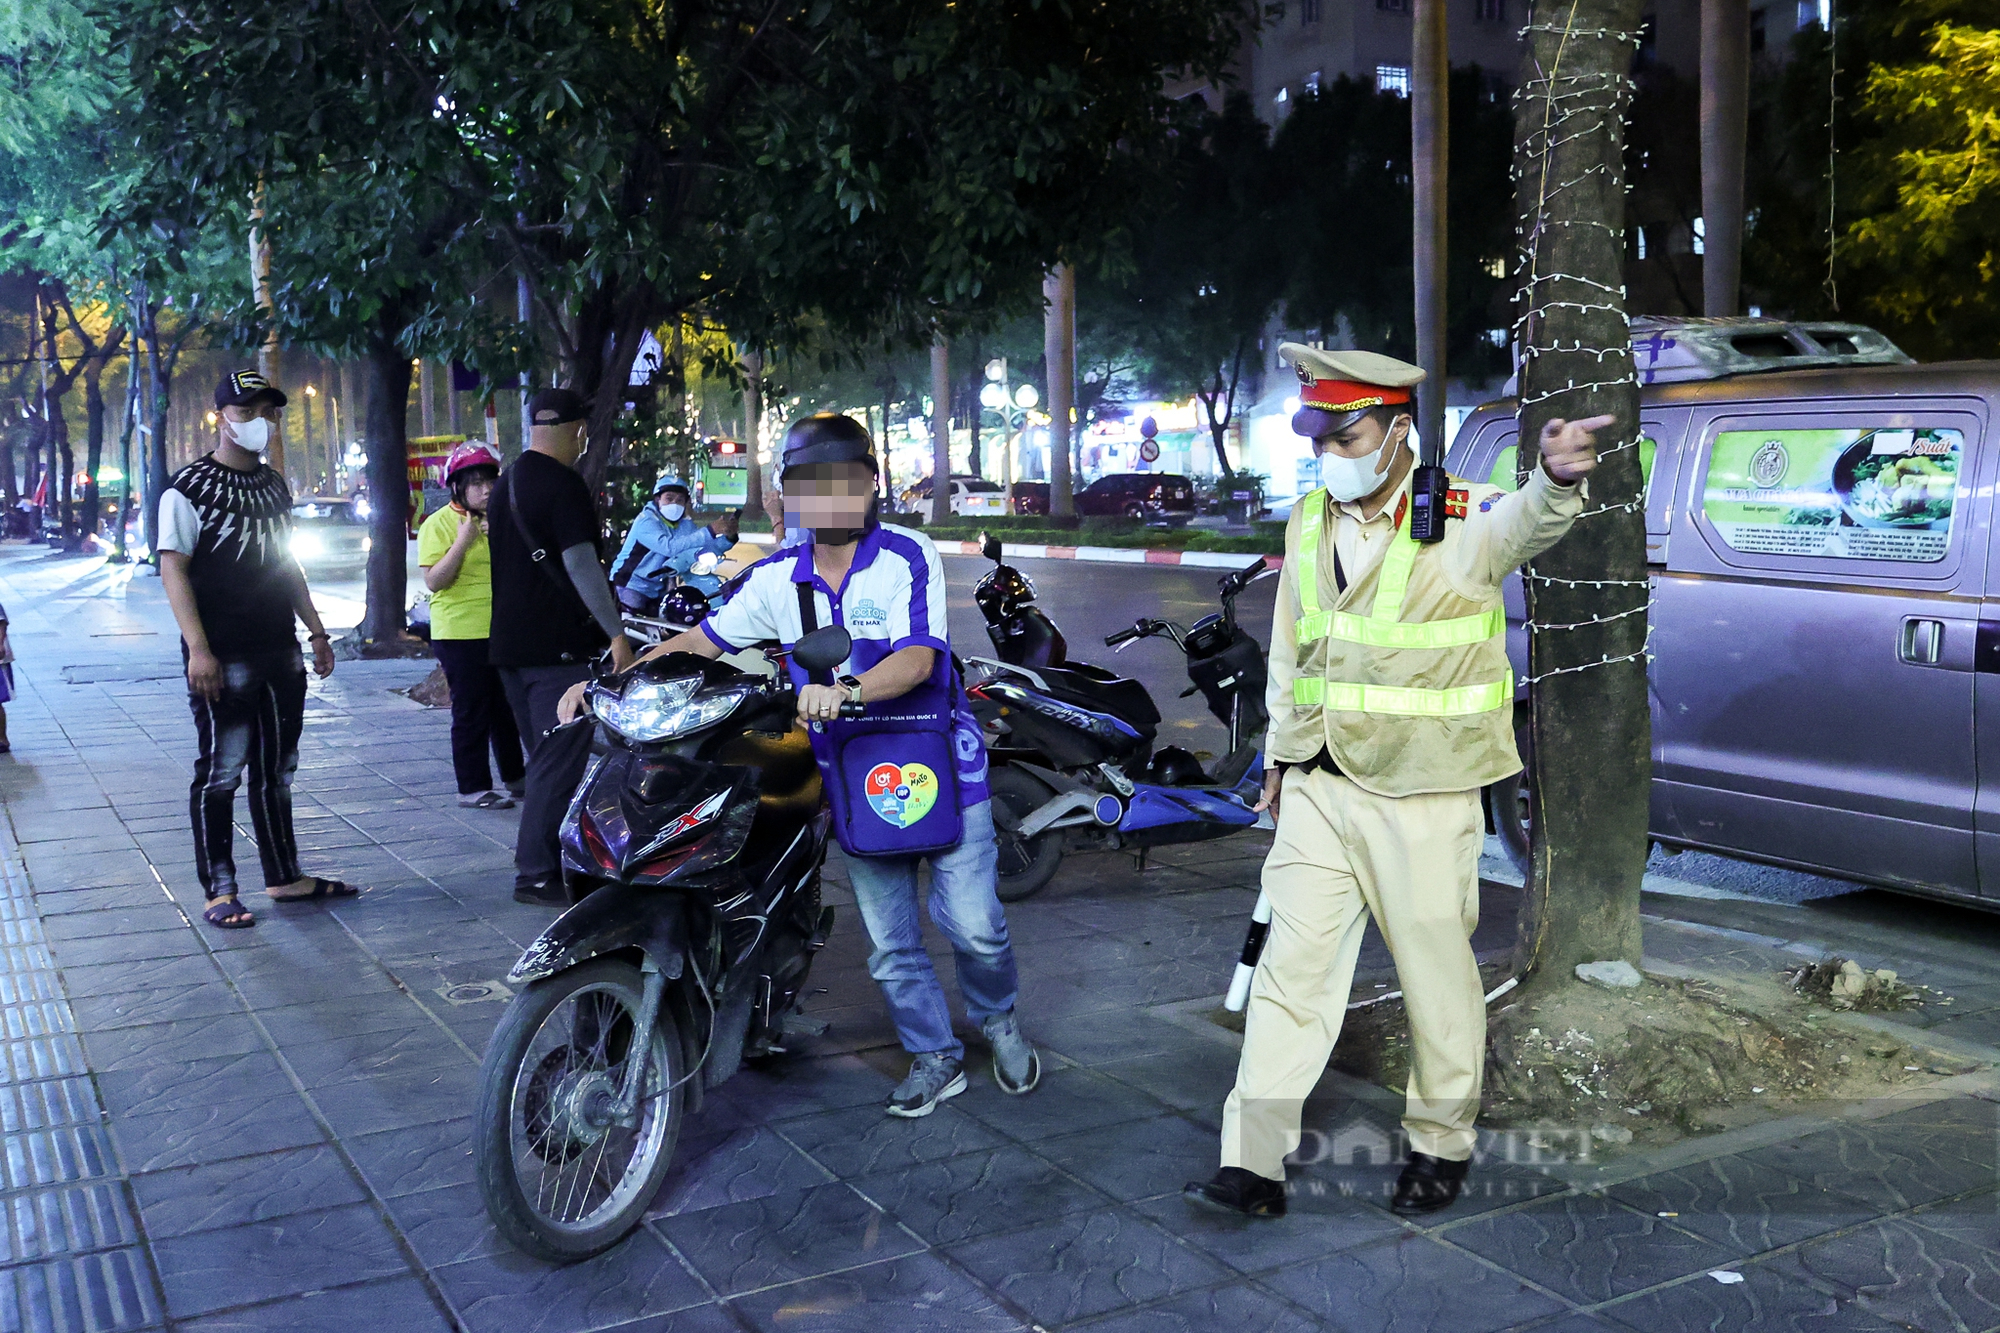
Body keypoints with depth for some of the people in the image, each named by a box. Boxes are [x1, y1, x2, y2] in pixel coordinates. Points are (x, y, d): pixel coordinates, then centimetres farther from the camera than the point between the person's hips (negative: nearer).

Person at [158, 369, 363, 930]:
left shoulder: (274, 484, 15)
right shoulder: (190, 488, -7)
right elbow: (174, 569, -12)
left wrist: (315, 630, 18)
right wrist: (198, 649, -20)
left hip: (280, 653, 7)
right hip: (223, 661, -7)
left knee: (276, 772, 13)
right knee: (220, 773, -3)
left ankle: (284, 877, 22)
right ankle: (219, 890, 3)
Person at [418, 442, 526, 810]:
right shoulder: (439, 524, -8)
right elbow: (434, 581, -16)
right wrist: (463, 540, -24)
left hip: (502, 631, 7)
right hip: (460, 634, -7)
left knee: (507, 710, 14)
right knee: (471, 713, -3)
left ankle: (514, 776, 26)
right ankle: (473, 787, 4)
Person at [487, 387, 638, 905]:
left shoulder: (505, 486, 17)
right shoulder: (563, 484, -12)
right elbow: (580, 564, -19)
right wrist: (617, 633, -19)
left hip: (510, 642, 9)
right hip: (557, 644, -9)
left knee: (542, 755, 17)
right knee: (560, 759, -7)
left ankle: (540, 858, 23)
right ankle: (536, 872, -7)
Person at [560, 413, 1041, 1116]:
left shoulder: (907, 557, -11)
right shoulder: (777, 576, 3)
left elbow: (916, 659, -22)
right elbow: (703, 639, 8)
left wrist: (847, 690, -41)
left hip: (936, 761, -3)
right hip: (850, 779, 4)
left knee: (973, 922, 0)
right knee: (889, 940, 8)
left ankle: (997, 1018, 30)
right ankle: (935, 1057, 26)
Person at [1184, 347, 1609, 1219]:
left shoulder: (1461, 519, -11)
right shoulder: (1308, 524, 7)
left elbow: (1524, 524, -36)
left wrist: (1556, 481, -58)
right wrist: (1281, 752, 20)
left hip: (1422, 797, -5)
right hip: (1319, 787, 5)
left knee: (1438, 971, 9)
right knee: (1293, 967, 4)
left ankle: (1440, 1145, 29)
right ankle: (1254, 1161, 9)